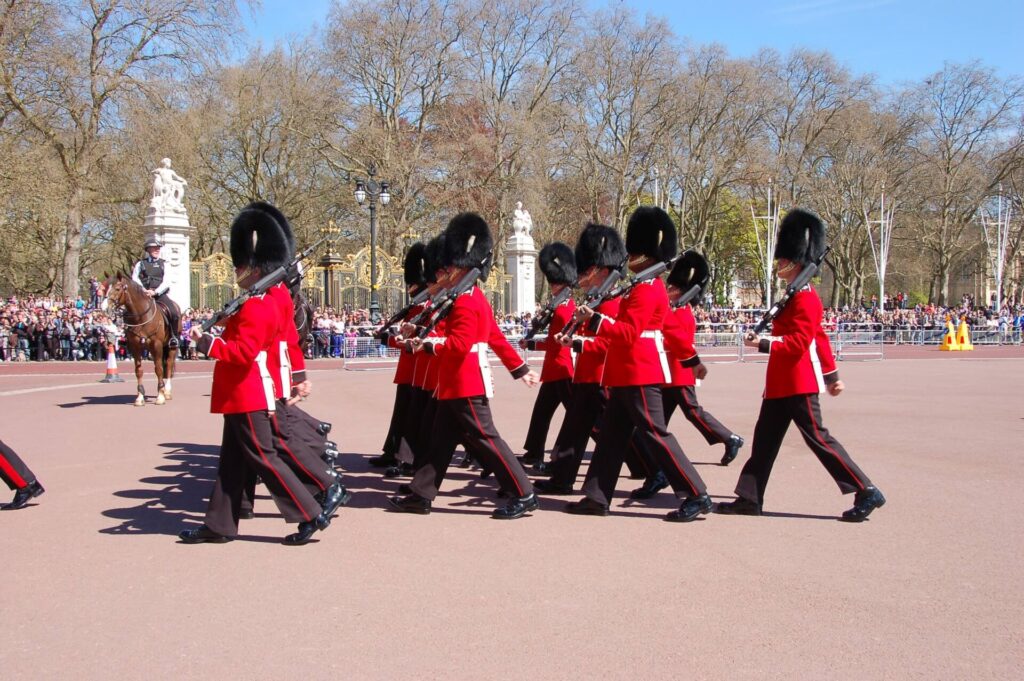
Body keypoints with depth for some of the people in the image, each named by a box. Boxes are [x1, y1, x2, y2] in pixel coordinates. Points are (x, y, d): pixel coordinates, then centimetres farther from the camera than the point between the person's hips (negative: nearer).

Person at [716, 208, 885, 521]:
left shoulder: (804, 298, -15)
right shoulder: (796, 295, 16)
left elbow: (799, 342, -23)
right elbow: (819, 338, 21)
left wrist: (763, 343, -23)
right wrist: (832, 375, 24)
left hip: (797, 383, -10)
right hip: (781, 382, 10)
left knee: (817, 437, -6)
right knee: (765, 439, 10)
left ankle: (867, 492, 1)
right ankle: (749, 499, 15)